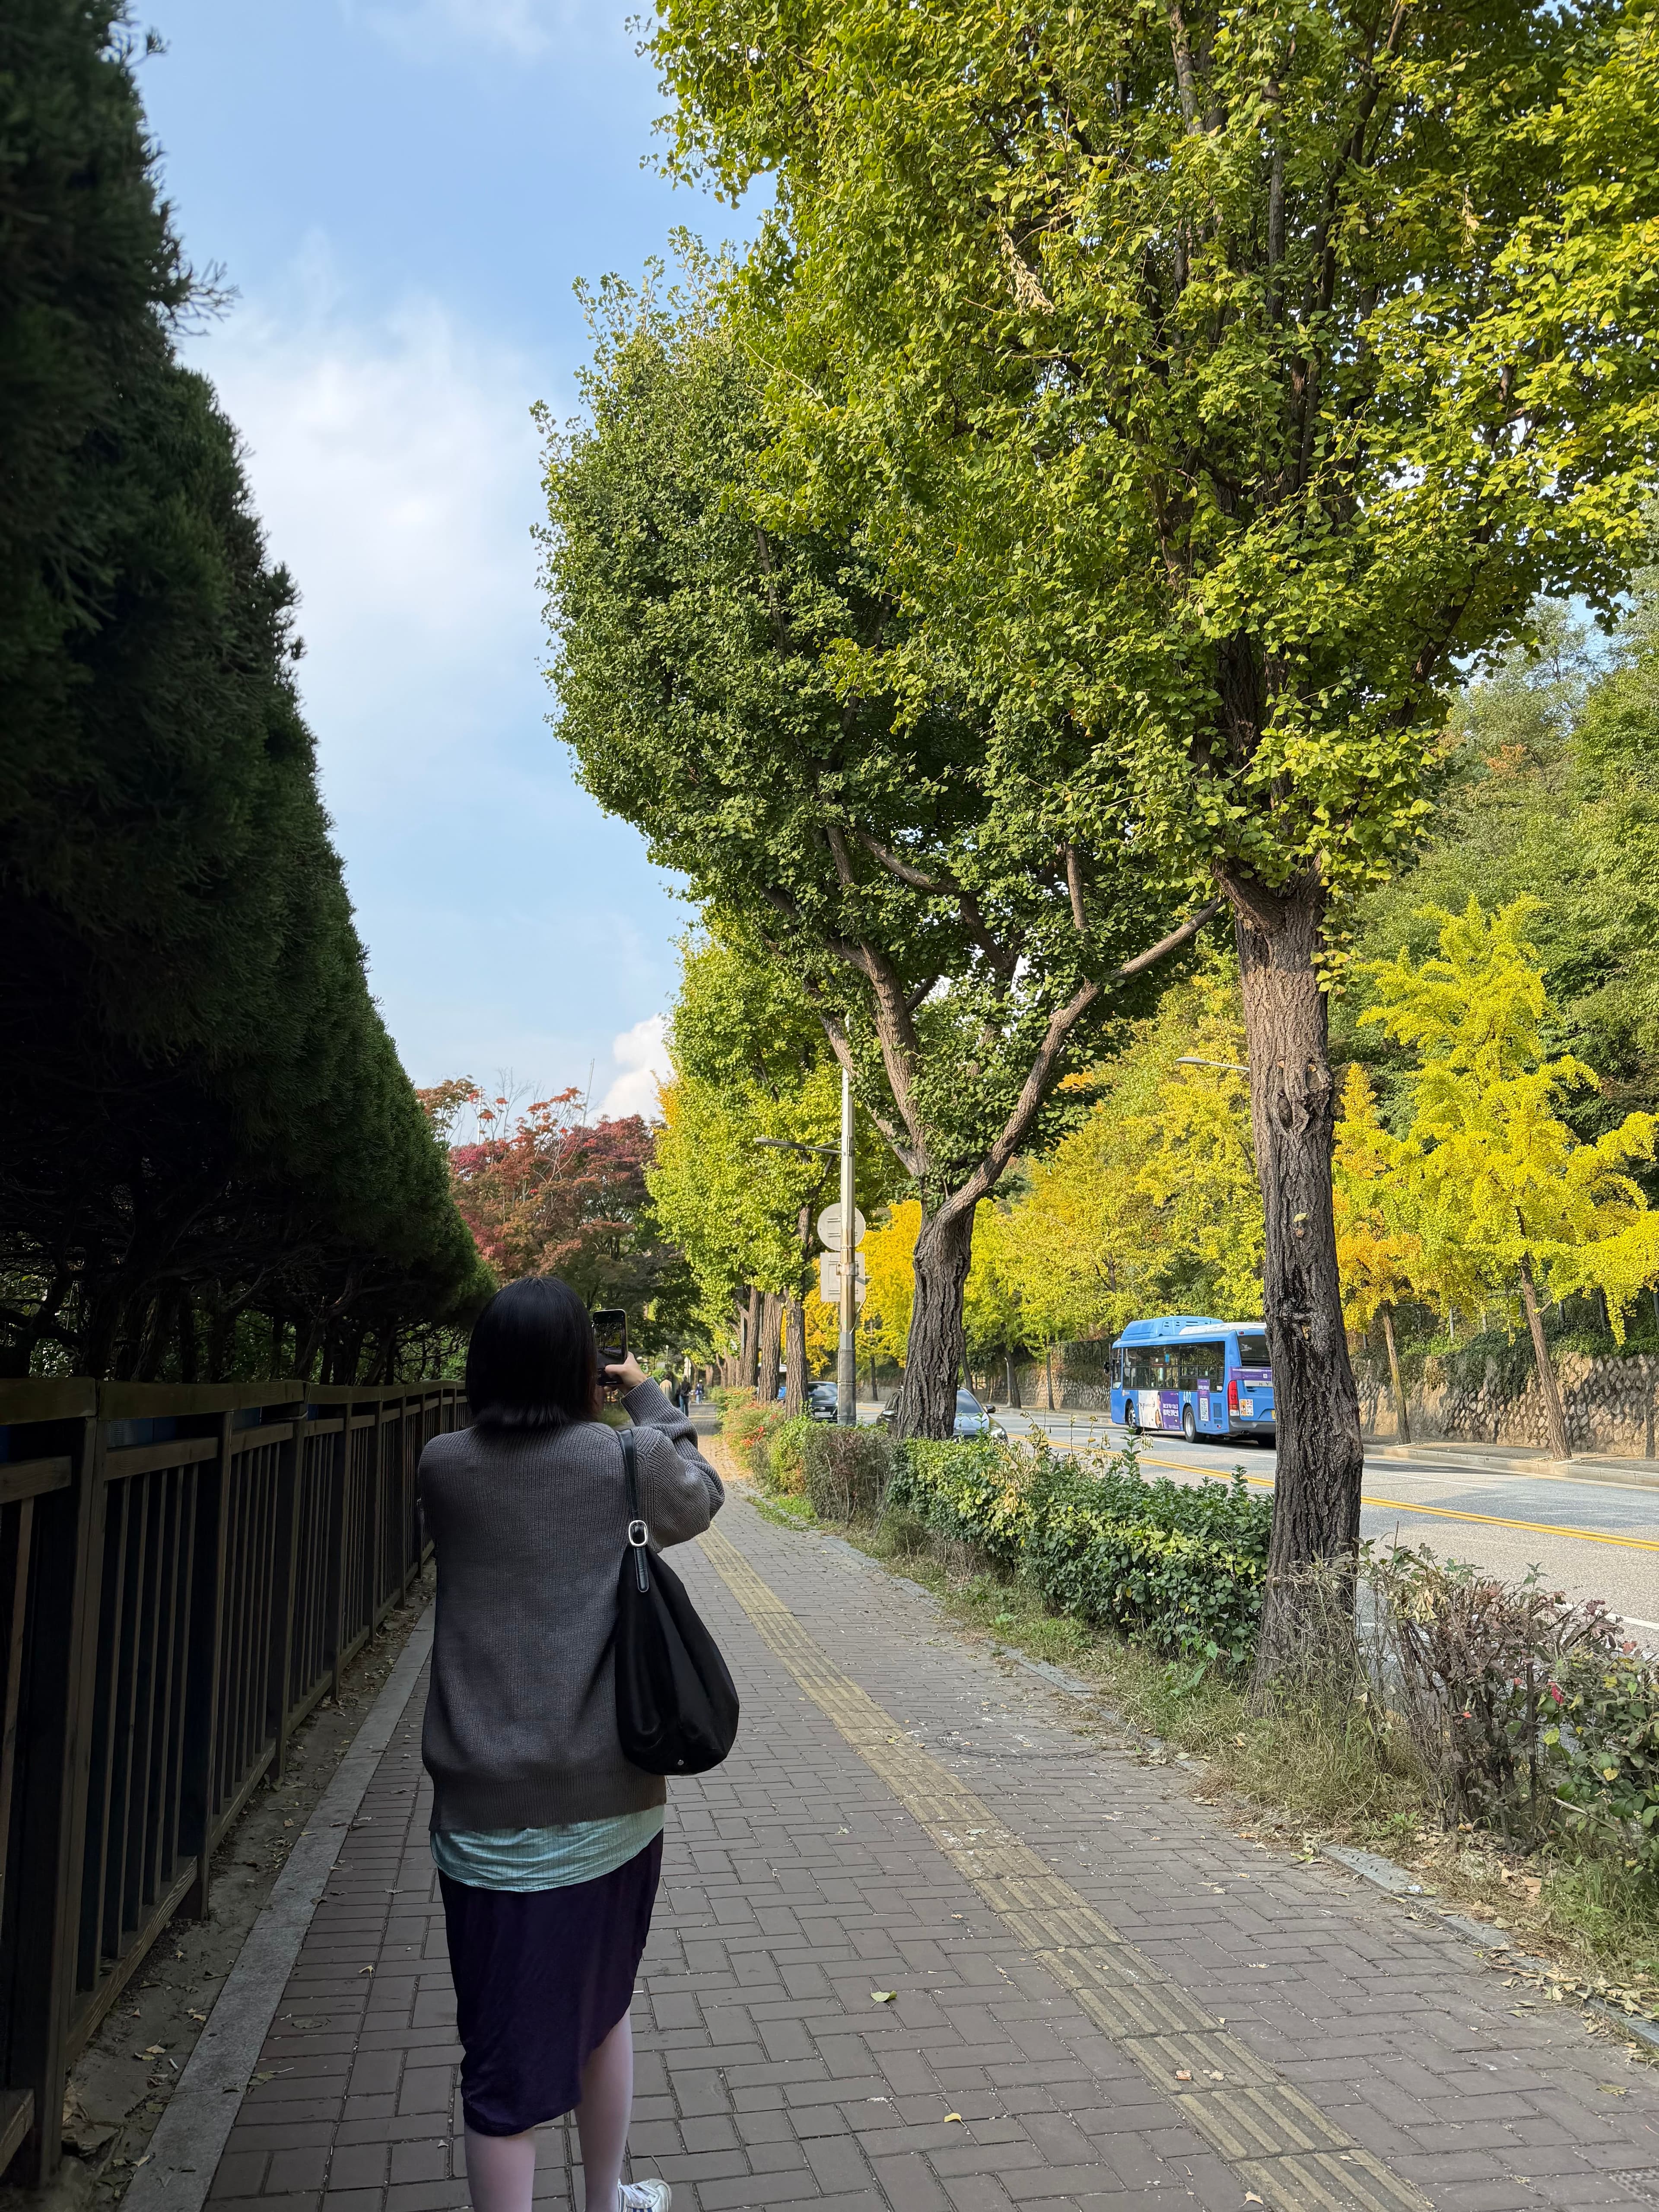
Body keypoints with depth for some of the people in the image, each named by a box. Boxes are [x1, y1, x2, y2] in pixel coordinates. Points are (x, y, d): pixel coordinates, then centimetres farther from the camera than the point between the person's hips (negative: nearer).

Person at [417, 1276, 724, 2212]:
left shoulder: (444, 1468, -7)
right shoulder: (629, 1461, -10)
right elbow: (703, 1496, 11)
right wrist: (651, 1400, 21)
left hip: (489, 1812, 0)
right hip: (612, 1800, 1)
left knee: (506, 2056, 10)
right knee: (602, 2006, 24)